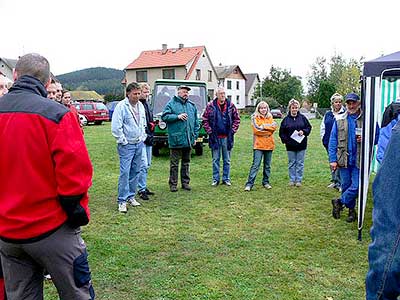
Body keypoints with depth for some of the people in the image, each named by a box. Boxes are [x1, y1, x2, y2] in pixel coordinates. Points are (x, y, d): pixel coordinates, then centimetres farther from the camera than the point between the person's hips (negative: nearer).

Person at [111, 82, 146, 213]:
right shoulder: (121, 106, -12)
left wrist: (143, 137, 14)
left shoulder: (141, 106, 11)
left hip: (139, 144, 7)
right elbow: (116, 127, -16)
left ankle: (131, 196, 24)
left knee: (135, 171, 11)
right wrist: (123, 141, -12)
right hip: (127, 145, -7)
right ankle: (122, 201, -1)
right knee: (125, 172, -8)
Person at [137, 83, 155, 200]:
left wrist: (151, 135, 13)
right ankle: (141, 189, -2)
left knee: (147, 165, 14)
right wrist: (145, 135, -16)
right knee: (143, 164, -10)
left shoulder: (146, 104, 18)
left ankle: (143, 186, 24)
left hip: (148, 139, 9)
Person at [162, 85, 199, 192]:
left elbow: (196, 122, 17)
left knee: (186, 162, 13)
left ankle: (185, 182, 23)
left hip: (188, 140, 5)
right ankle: (173, 184, 10)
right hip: (176, 139, -5)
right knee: (174, 163, 1)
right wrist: (177, 116, -15)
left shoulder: (192, 105, 14)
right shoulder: (171, 104, 0)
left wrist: (195, 136, 11)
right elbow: (164, 116, -6)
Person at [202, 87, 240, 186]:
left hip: (227, 137, 1)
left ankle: (226, 179, 20)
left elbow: (237, 119, 8)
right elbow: (205, 120, 2)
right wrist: (210, 131, -4)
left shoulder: (231, 105, 3)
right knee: (215, 160, 7)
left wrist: (233, 130, -1)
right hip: (215, 137, -1)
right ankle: (215, 179, 17)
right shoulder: (210, 105, -1)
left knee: (227, 160, 9)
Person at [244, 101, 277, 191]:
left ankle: (266, 182, 24)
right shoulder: (255, 118, 0)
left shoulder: (270, 117, 13)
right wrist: (268, 131, -6)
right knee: (256, 165, -9)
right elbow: (256, 129, -13)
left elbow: (274, 126, -5)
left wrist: (263, 126, -13)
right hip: (258, 145, -4)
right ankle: (249, 184, -7)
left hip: (269, 145, 5)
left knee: (267, 165, 12)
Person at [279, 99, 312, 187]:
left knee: (300, 163, 6)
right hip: (290, 146, 0)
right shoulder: (286, 119, 1)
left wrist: (303, 131, -11)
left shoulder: (302, 118, 2)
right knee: (291, 163, 8)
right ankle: (292, 180, 18)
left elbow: (309, 127, 8)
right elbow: (281, 132, 4)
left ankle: (299, 180, 15)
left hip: (301, 145, 0)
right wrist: (285, 140, -7)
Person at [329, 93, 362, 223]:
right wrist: (333, 159, -3)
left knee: (356, 186, -5)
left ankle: (339, 202, 18)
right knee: (346, 186, 11)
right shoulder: (339, 120, 2)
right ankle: (351, 210, 28)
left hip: (359, 160, -2)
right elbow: (333, 141, 2)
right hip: (344, 160, 2)